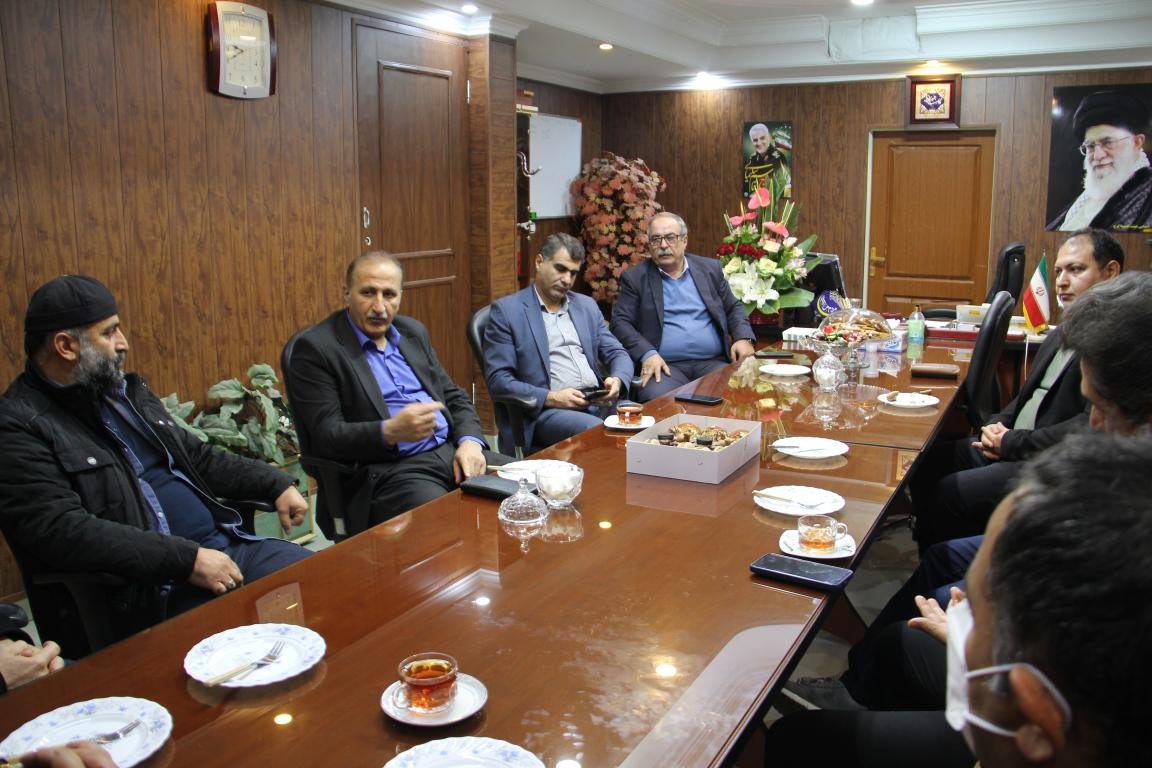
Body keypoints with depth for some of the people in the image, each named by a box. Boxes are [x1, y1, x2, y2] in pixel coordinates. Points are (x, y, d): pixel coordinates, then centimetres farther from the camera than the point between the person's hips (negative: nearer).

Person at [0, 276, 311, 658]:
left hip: (223, 545, 8)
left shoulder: (127, 391, 16)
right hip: (143, 591, -8)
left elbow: (198, 458, 24)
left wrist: (276, 484, 10)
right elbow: (63, 532, -20)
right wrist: (187, 560, -23)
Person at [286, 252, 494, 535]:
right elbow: (326, 436, -10)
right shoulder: (315, 347, -3)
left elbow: (454, 397, 19)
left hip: (453, 450, 7)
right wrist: (390, 432, -27)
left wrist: (470, 442, -2)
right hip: (386, 472, -6)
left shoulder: (414, 332, 17)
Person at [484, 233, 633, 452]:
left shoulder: (587, 305, 20)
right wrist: (551, 398, -17)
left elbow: (617, 354, 19)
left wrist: (617, 380, -5)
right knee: (597, 432, -35)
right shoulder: (506, 310, 2)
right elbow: (498, 380, -5)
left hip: (599, 403, 6)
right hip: (544, 410, -6)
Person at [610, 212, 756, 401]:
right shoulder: (634, 277, 7)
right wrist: (647, 354, -15)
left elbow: (733, 308, 21)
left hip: (713, 363, 3)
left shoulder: (709, 268, 15)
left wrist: (743, 338, 0)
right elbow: (620, 322, 1)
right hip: (665, 366, -3)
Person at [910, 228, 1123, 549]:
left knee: (948, 494, -21)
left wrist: (1011, 442, -15)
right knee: (923, 462, 2)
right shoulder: (1061, 336, 18)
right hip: (1009, 449, 10)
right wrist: (997, 425, 2)